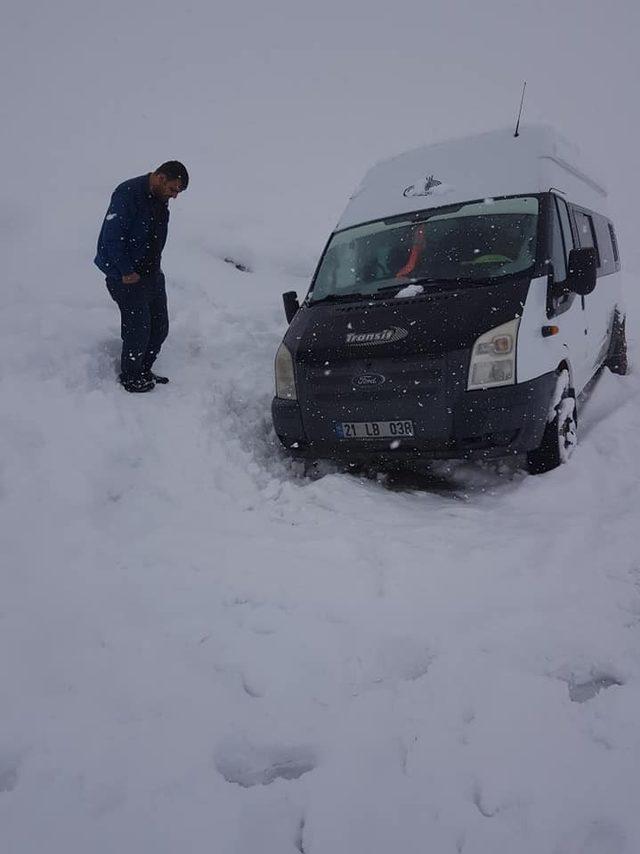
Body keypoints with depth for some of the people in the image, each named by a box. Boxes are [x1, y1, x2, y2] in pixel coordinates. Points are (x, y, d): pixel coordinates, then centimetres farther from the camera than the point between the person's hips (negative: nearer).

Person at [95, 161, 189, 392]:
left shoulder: (160, 198, 7)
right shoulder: (127, 195, -20)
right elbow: (111, 238, -22)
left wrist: (154, 266, 10)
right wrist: (127, 272, -19)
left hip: (151, 272, 8)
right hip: (127, 276, -8)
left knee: (159, 326, 12)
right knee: (138, 328, -3)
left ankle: (144, 371, 30)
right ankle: (130, 377, 17)